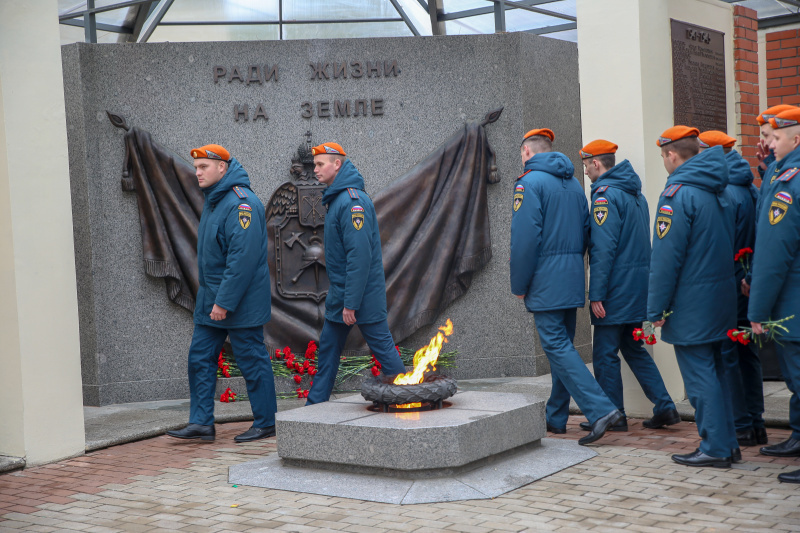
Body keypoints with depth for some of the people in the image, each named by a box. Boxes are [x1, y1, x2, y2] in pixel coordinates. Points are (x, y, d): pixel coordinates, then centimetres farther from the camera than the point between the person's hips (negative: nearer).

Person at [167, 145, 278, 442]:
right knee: (200, 358, 8)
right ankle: (201, 423, 13)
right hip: (210, 299, 10)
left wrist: (224, 301, -24)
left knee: (252, 360, 1)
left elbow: (243, 257, -24)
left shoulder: (240, 202, -18)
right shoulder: (213, 201, 14)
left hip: (240, 302, -10)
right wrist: (211, 297, 16)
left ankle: (266, 423, 12)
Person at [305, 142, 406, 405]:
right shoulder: (336, 198, 12)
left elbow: (360, 255, -24)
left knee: (383, 348, 0)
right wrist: (340, 296, 16)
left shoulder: (352, 201, -19)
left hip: (362, 295, -10)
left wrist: (351, 303, -23)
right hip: (340, 295, 10)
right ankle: (315, 405, 22)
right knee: (327, 349, 13)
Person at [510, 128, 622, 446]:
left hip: (546, 281, -8)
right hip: (573, 280, 8)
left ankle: (600, 409, -17)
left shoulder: (530, 182, -9)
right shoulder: (573, 184, 16)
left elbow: (525, 238, -16)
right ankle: (555, 417, 21)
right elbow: (585, 232, 16)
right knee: (562, 345, 13)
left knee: (557, 347, -8)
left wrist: (519, 285, -8)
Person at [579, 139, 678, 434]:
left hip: (616, 287, -9)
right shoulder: (635, 193, 15)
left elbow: (603, 249, -20)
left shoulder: (605, 194, -14)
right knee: (633, 349, 16)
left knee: (605, 353, 1)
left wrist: (596, 294, -19)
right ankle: (664, 407, 13)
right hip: (638, 285, 9)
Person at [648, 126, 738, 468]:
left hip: (691, 306, -9)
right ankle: (727, 442, 23)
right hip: (721, 297, 9)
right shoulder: (719, 190, 11)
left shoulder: (677, 195, -16)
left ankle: (715, 449, 3)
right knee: (714, 370, 17)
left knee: (699, 375, -2)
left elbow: (666, 257, -18)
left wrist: (656, 309, -13)